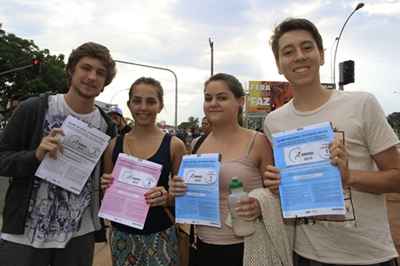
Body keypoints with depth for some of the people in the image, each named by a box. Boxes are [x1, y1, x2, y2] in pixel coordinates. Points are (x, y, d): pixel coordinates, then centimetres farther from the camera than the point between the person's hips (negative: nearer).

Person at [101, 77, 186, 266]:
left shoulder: (174, 145, -7)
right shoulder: (114, 145, -1)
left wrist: (167, 197, -20)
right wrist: (106, 186, -11)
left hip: (160, 236, -2)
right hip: (121, 234, 3)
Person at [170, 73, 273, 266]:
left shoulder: (257, 142, -9)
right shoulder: (198, 144, 3)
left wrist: (260, 206, -22)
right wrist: (178, 191, -8)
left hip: (243, 247, -3)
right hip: (203, 246, 4)